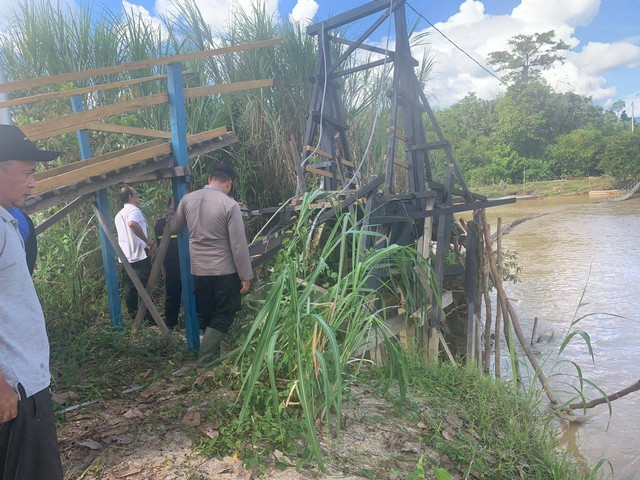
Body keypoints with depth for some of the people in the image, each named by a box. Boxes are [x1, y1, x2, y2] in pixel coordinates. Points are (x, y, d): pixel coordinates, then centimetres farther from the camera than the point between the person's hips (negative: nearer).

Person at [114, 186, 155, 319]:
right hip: (139, 255, -8)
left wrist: (145, 243, 31)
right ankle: (148, 316, -1)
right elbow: (132, 223, -32)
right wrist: (147, 240, -23)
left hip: (124, 257, 8)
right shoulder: (133, 210, -9)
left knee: (131, 288, 11)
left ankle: (133, 315, 16)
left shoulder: (118, 215, 19)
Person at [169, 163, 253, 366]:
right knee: (223, 316, 7)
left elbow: (175, 228, 17)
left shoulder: (187, 199, 1)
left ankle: (212, 355, 30)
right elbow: (239, 245, -13)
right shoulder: (230, 205, -14)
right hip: (224, 271, -5)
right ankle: (205, 360, 1)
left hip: (198, 270, 5)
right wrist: (246, 276, -6)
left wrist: (170, 213, 38)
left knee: (205, 316, 18)